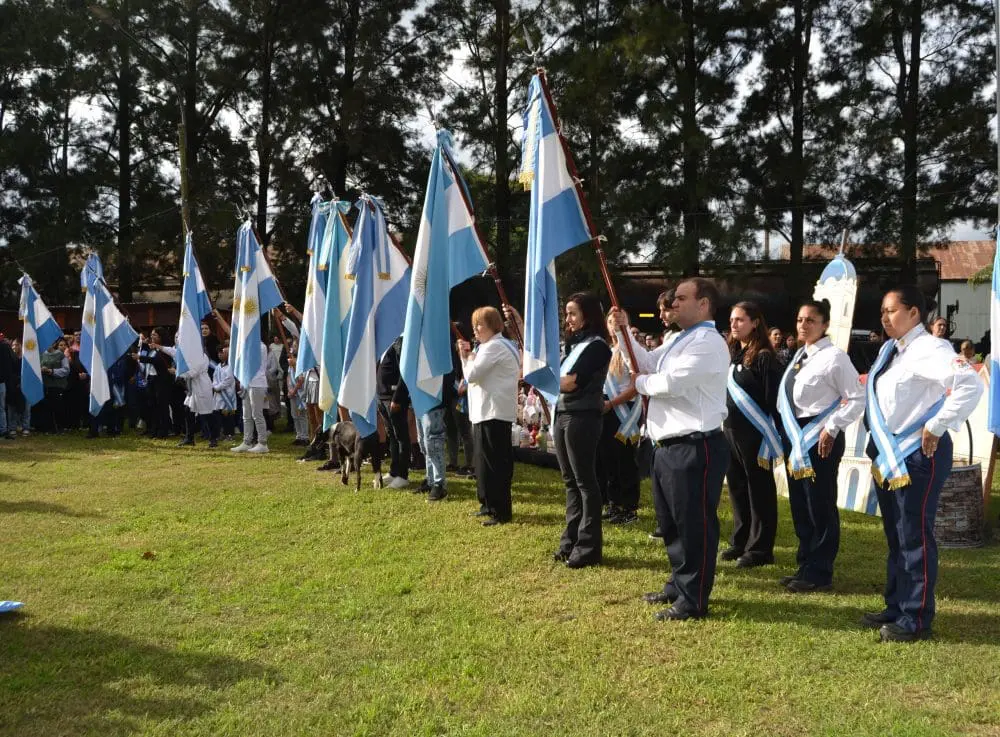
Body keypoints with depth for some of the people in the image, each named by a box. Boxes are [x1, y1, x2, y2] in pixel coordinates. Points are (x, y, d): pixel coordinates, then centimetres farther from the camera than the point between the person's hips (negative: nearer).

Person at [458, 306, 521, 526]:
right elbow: (473, 377, 20)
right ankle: (490, 504, 24)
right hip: (486, 411, 11)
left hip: (494, 412, -11)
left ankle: (501, 511, -5)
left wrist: (468, 357, 0)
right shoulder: (490, 346, 22)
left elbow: (472, 375, -18)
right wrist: (466, 357, 7)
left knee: (493, 462, -8)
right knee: (485, 460, 15)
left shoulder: (494, 347, -12)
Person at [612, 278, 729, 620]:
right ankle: (679, 584, 36)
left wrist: (641, 383, -5)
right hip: (667, 446, 10)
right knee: (671, 523, 20)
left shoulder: (708, 342, -15)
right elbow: (648, 363, 21)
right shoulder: (678, 339, 18)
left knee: (694, 525, 0)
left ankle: (693, 600, 10)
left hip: (695, 448, -10)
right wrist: (624, 331, 13)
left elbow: (673, 383, -24)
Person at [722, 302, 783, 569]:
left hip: (754, 434, -8)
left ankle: (760, 549, 10)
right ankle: (740, 541, 25)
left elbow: (773, 400, -14)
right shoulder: (732, 354, 12)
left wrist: (770, 438, -17)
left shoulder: (764, 357, -11)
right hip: (730, 432, 8)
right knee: (737, 488, 14)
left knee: (759, 490, 2)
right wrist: (724, 427, 15)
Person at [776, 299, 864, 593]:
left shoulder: (834, 356, -13)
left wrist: (832, 429, -17)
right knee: (799, 505, 14)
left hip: (820, 437, -9)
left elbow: (858, 398, -15)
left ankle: (819, 573, 10)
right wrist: (787, 431, 11)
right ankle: (805, 566, 25)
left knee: (821, 507, 0)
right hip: (795, 436, 9)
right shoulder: (800, 355, 12)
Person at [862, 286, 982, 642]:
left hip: (919, 454, -9)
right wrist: (878, 443, 12)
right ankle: (896, 607, 28)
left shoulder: (929, 349, -15)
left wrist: (937, 426, -23)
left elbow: (971, 385, -28)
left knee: (914, 535, -2)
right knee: (894, 534, 16)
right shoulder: (888, 351, 12)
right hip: (888, 452, 9)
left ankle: (916, 619, 8)